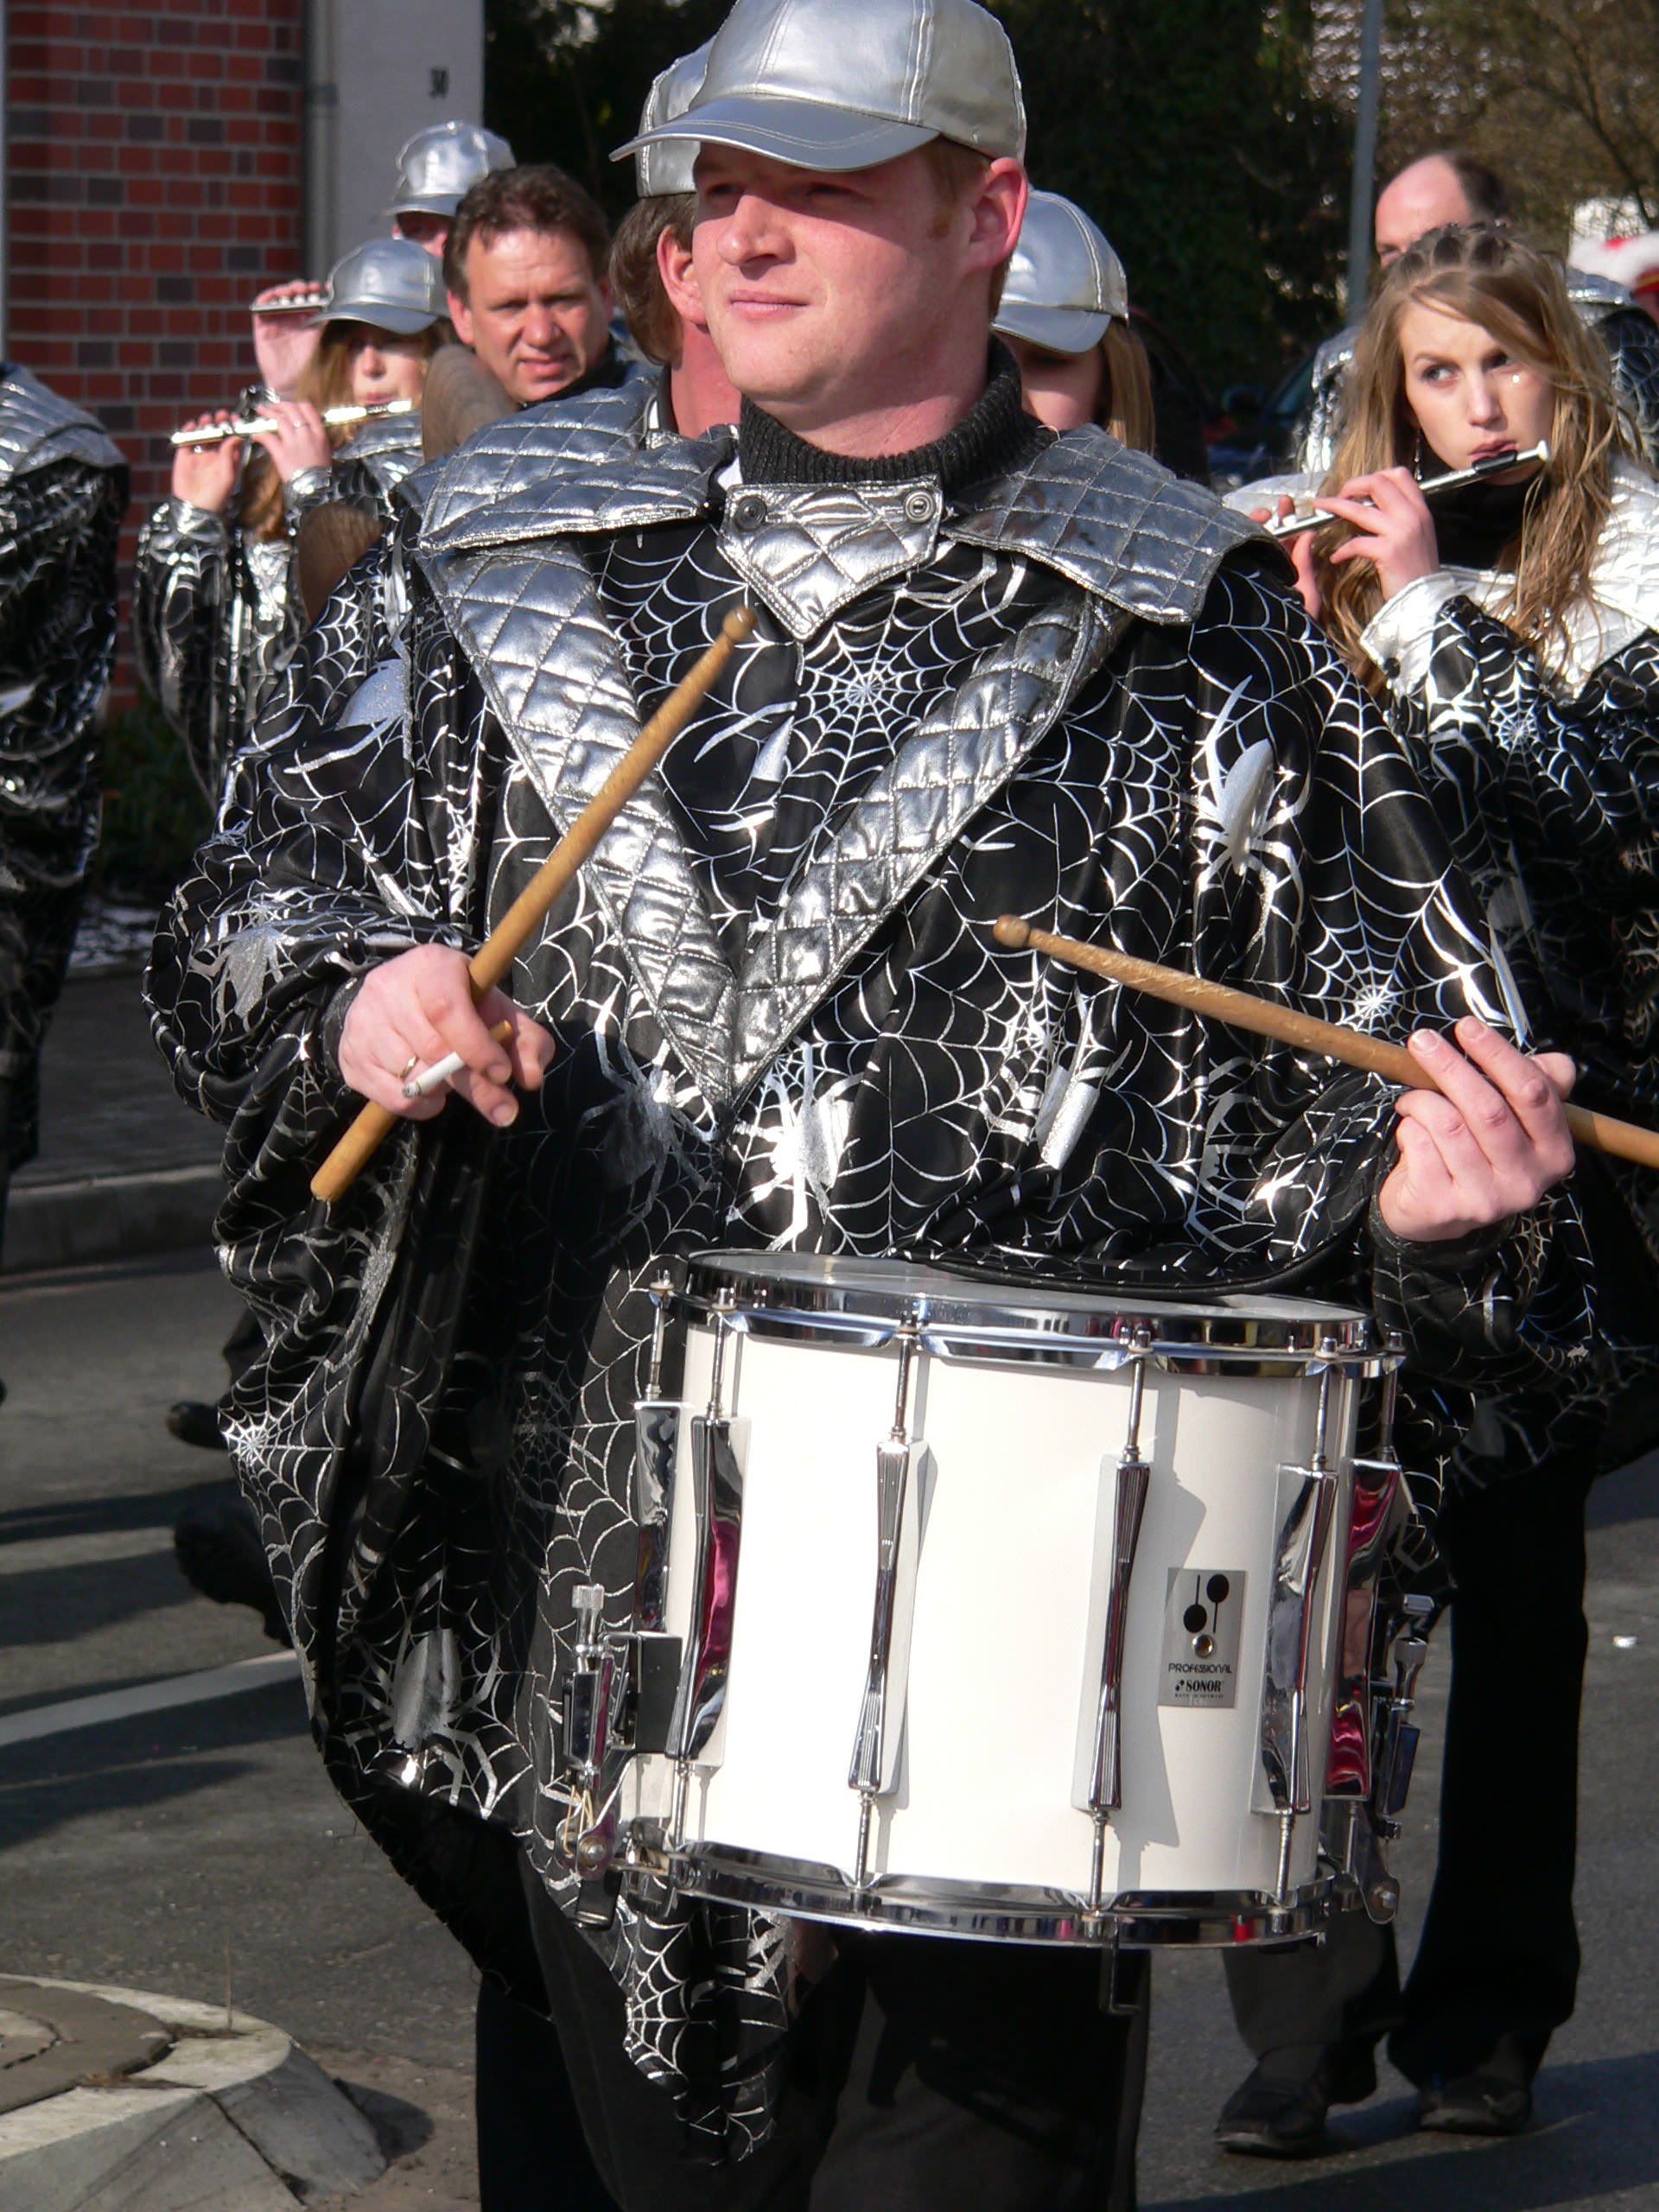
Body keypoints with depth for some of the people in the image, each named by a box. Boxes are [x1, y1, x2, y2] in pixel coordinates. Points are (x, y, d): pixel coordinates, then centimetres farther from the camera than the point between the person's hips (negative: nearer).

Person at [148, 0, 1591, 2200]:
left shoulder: (1180, 622, -1)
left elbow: (1338, 1051, -1)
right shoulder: (539, 586, 10)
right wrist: (354, 997, -8)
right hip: (589, 1583, 4)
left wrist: (1409, 1190, -23)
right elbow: (262, 885, 15)